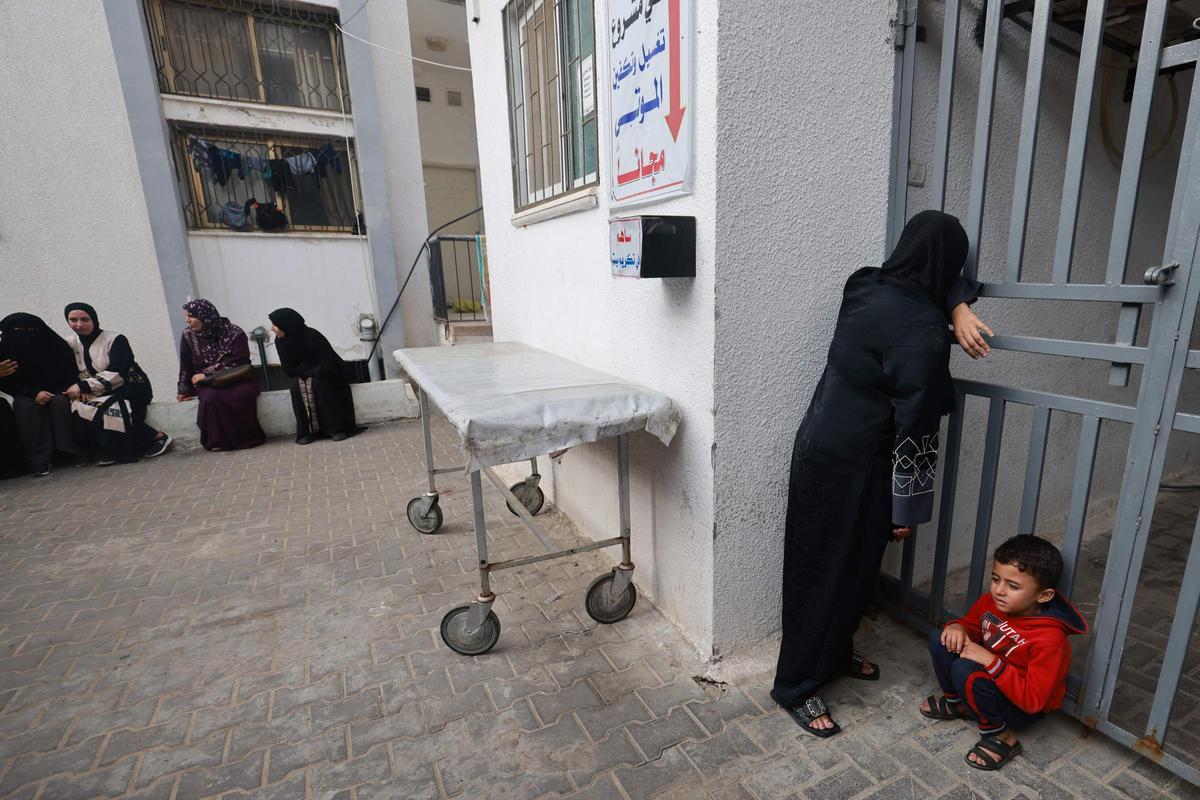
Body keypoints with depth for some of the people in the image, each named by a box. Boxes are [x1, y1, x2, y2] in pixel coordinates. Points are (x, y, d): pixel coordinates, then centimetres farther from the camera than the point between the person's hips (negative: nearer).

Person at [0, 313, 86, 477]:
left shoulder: (57, 346, -8)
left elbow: (71, 376, -1)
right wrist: (34, 393, -21)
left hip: (55, 392, 0)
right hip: (25, 395, 0)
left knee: (60, 402, -33)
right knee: (26, 407, -32)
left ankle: (71, 451, -27)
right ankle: (39, 460, -33)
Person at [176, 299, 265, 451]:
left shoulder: (234, 333, -11)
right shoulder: (188, 335, 1)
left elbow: (238, 363, -14)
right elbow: (186, 365, 10)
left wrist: (206, 374, -16)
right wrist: (184, 390, 13)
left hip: (236, 379, -2)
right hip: (208, 383, 2)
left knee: (241, 395, -35)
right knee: (211, 398, -32)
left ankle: (246, 437, -15)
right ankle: (218, 440, -15)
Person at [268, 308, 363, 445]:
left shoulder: (312, 336, -26)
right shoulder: (280, 341, -8)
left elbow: (326, 366, -26)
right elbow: (289, 370, -4)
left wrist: (307, 371, -16)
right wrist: (305, 372, -19)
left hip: (328, 375, -4)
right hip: (305, 377, 5)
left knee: (317, 383, -33)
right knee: (297, 386, -25)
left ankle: (338, 428, -29)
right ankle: (307, 431, -22)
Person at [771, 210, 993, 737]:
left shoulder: (867, 286, 2)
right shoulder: (922, 332, -21)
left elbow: (938, 283, 20)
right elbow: (914, 429, -18)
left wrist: (960, 310, -2)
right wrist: (909, 507, -8)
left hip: (824, 447, 9)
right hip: (850, 466, -9)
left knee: (853, 563, 23)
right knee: (828, 570, 4)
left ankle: (835, 653, 43)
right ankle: (796, 687, 22)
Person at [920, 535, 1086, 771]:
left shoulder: (1050, 639, -31)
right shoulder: (990, 602, -13)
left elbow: (1033, 700, -29)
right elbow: (971, 623, 9)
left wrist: (991, 662, -37)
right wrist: (957, 626, -15)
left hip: (1024, 708, -7)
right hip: (994, 681, 7)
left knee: (965, 671, -33)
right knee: (941, 640, -11)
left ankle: (1000, 736, -10)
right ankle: (956, 702, 12)